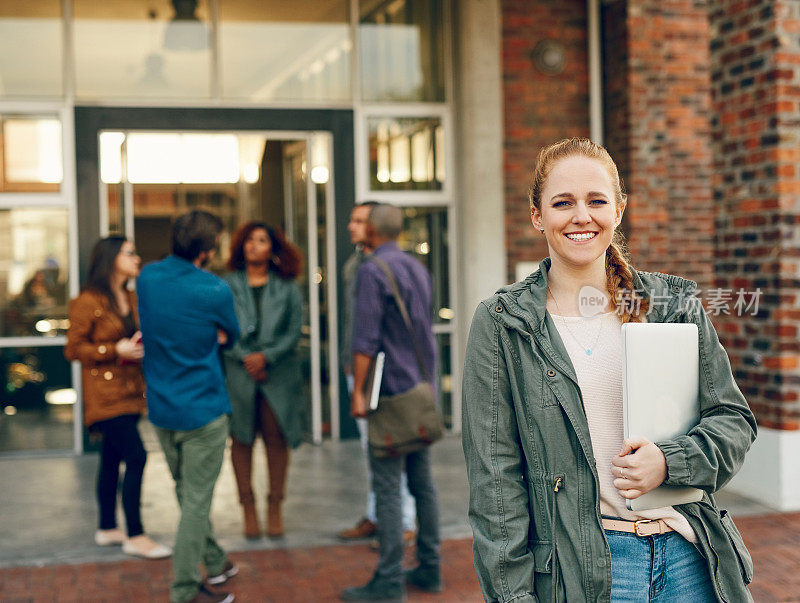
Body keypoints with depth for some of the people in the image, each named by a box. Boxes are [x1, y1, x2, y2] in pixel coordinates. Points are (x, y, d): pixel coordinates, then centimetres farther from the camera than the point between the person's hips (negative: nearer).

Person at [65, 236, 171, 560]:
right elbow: (73, 349, -10)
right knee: (135, 456, -13)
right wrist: (116, 350, -17)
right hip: (104, 392, -8)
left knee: (112, 458, 14)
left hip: (129, 390, 8)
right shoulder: (87, 302, -10)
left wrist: (142, 345, 3)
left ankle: (107, 528, 23)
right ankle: (135, 536, -6)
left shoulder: (132, 299, 13)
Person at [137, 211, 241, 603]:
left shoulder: (147, 277, -2)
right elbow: (231, 336, 1)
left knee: (187, 493, 20)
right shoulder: (214, 291, -18)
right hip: (201, 410, -7)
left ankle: (214, 563, 36)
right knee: (196, 501, 1)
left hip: (161, 408, 7)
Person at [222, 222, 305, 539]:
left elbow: (295, 329, 1)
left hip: (278, 372, 0)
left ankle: (275, 507, 12)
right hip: (238, 370, 0)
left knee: (276, 438, 1)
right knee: (241, 439, 2)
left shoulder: (287, 286, 6)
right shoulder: (227, 284, 5)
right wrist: (245, 357, -10)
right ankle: (248, 507, 12)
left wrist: (266, 356, -10)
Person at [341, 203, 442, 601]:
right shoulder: (418, 269, 14)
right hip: (422, 389, 8)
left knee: (387, 486, -6)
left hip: (392, 390, -8)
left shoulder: (372, 271, -10)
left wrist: (358, 392, -14)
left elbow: (366, 339, -16)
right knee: (422, 481, 12)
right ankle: (429, 568, 17)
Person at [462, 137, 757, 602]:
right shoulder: (502, 324, -2)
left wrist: (670, 460, -12)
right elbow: (495, 477, -4)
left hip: (690, 558, 3)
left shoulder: (675, 305, 6)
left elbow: (734, 420, 8)